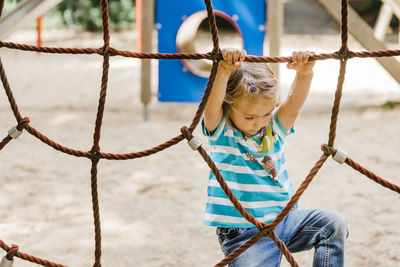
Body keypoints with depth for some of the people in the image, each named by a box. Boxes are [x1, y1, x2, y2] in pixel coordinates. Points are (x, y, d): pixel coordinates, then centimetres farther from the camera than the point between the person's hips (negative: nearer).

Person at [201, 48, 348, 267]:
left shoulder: (275, 129, 5)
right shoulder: (221, 132, -5)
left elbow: (294, 102, -10)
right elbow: (212, 106, -24)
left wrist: (304, 74, -31)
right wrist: (224, 71, -42)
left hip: (283, 220, 4)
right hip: (242, 235, -4)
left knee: (333, 224, -12)